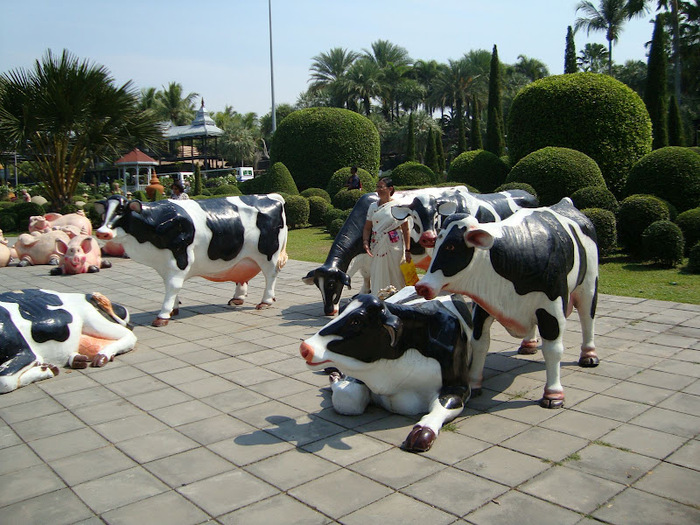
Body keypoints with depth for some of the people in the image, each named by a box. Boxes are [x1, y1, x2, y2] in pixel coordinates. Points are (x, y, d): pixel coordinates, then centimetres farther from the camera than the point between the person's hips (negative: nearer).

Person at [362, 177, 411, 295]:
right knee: (377, 278, 3)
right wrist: (365, 242, -5)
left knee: (395, 277, 0)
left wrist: (407, 250, -9)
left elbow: (405, 229, -4)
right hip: (377, 247, 4)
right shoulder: (373, 206, 11)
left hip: (394, 247, -4)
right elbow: (367, 228, 13)